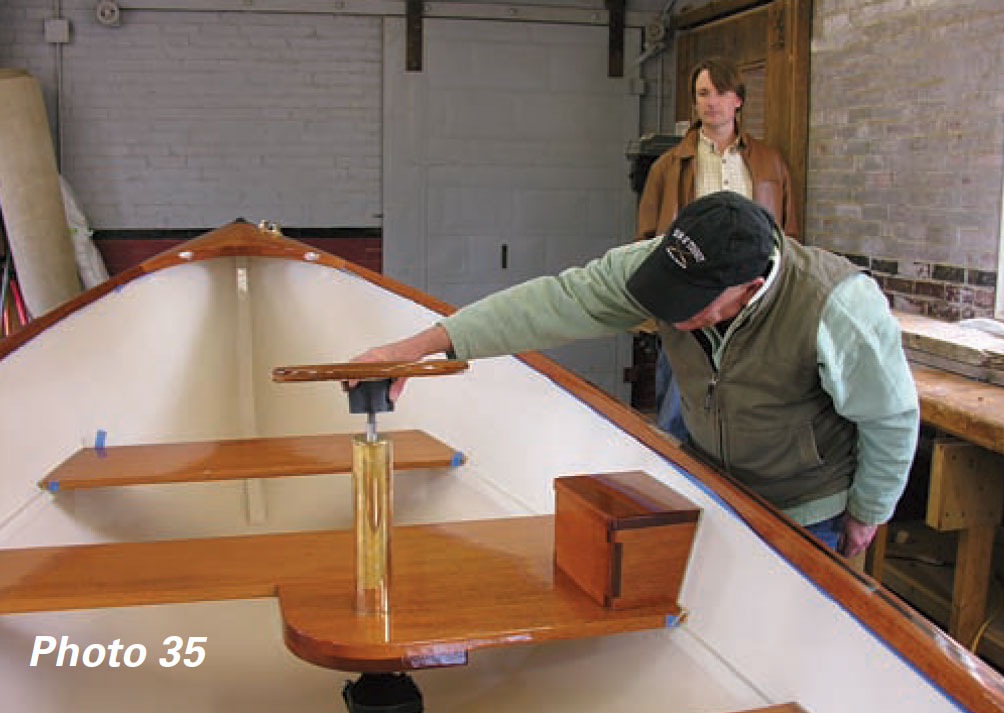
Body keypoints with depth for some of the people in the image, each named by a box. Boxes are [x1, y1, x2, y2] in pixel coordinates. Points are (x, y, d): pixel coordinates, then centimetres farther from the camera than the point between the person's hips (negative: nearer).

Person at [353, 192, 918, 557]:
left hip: (806, 510, -4)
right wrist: (419, 346, -35)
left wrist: (866, 515, -4)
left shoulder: (839, 312, -35)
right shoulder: (661, 263, -24)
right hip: (713, 483, 4)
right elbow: (559, 301, -29)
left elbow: (892, 419, -19)